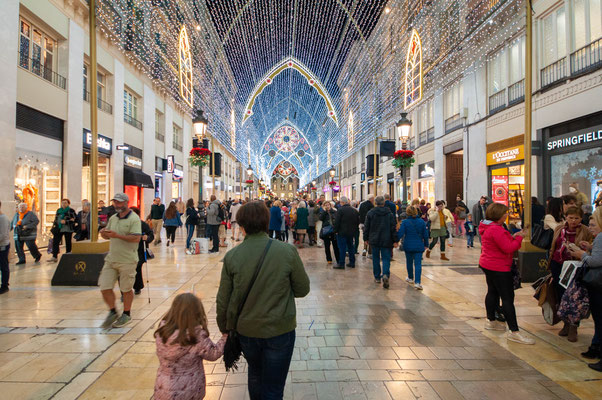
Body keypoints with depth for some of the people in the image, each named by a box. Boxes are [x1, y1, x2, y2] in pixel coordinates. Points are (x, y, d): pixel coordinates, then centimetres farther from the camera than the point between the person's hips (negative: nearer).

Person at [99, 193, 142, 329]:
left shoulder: (134, 219, -10)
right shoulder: (112, 218, 13)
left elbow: (136, 238, -21)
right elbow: (107, 236, 21)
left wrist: (117, 235, -25)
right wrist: (103, 233, -3)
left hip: (127, 261, -6)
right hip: (111, 259, 6)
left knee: (126, 289, 6)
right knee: (105, 288, 4)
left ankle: (126, 315, 25)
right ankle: (113, 313, 25)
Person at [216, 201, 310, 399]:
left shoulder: (232, 256, -14)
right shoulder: (287, 251, -18)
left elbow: (223, 301, -5)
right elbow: (302, 290, -7)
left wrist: (224, 328, 12)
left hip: (246, 330, 3)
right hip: (280, 330, -2)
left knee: (255, 373, 30)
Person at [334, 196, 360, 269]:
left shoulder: (340, 210, -14)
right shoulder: (354, 210, 8)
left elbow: (337, 222, -15)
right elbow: (358, 221, 15)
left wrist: (336, 230, -5)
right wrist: (355, 230, 19)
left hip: (342, 232, -6)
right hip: (351, 232, 6)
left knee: (342, 248, -2)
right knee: (350, 247, 16)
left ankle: (341, 264, 1)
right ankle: (352, 263, 22)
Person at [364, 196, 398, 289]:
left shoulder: (370, 213, -2)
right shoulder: (390, 214, -2)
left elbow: (366, 227, 2)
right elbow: (393, 228, -3)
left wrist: (366, 238, 12)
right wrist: (395, 240, 1)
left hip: (374, 240, 1)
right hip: (386, 241, -1)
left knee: (375, 259, 13)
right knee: (386, 258, 2)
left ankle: (377, 277, 20)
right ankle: (385, 275, -20)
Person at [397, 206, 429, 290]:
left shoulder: (405, 222, -8)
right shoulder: (422, 222, -1)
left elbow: (400, 234, -12)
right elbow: (425, 235, 4)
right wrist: (426, 244, 16)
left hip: (408, 246, 0)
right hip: (419, 246, 1)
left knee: (409, 262, 18)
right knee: (418, 264, -2)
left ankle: (410, 278, 35)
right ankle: (417, 282, -13)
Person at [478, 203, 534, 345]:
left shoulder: (488, 227, 10)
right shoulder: (496, 229, -23)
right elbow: (508, 248, -23)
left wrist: (512, 237, 3)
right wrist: (519, 238, -9)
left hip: (488, 265, 11)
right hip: (498, 268, -11)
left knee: (492, 292, 21)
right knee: (508, 298, -7)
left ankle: (491, 321, 34)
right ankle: (514, 332, -4)